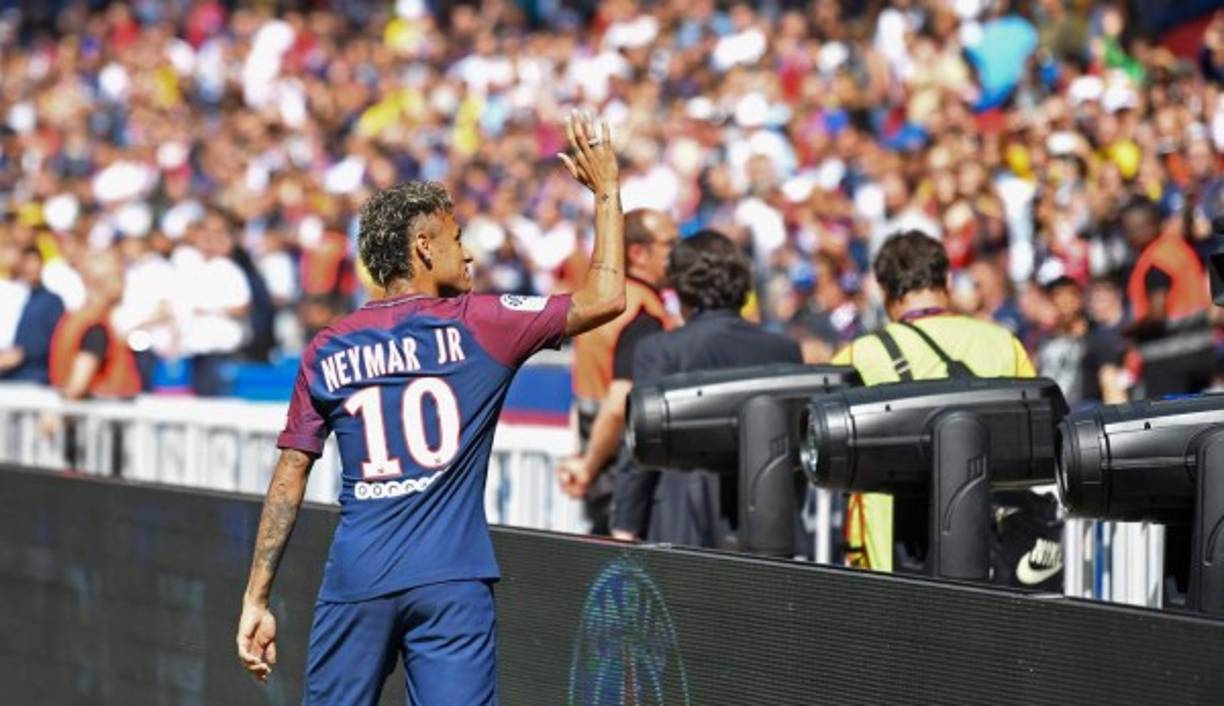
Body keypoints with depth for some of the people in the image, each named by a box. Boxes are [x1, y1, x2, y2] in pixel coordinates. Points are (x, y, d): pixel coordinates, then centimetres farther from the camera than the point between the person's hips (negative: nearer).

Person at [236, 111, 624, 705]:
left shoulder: (327, 350, 8)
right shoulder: (476, 326, 0)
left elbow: (289, 480, 7)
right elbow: (605, 298, 2)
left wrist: (256, 599, 9)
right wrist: (606, 192, 13)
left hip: (356, 583, 3)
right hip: (451, 584, -3)